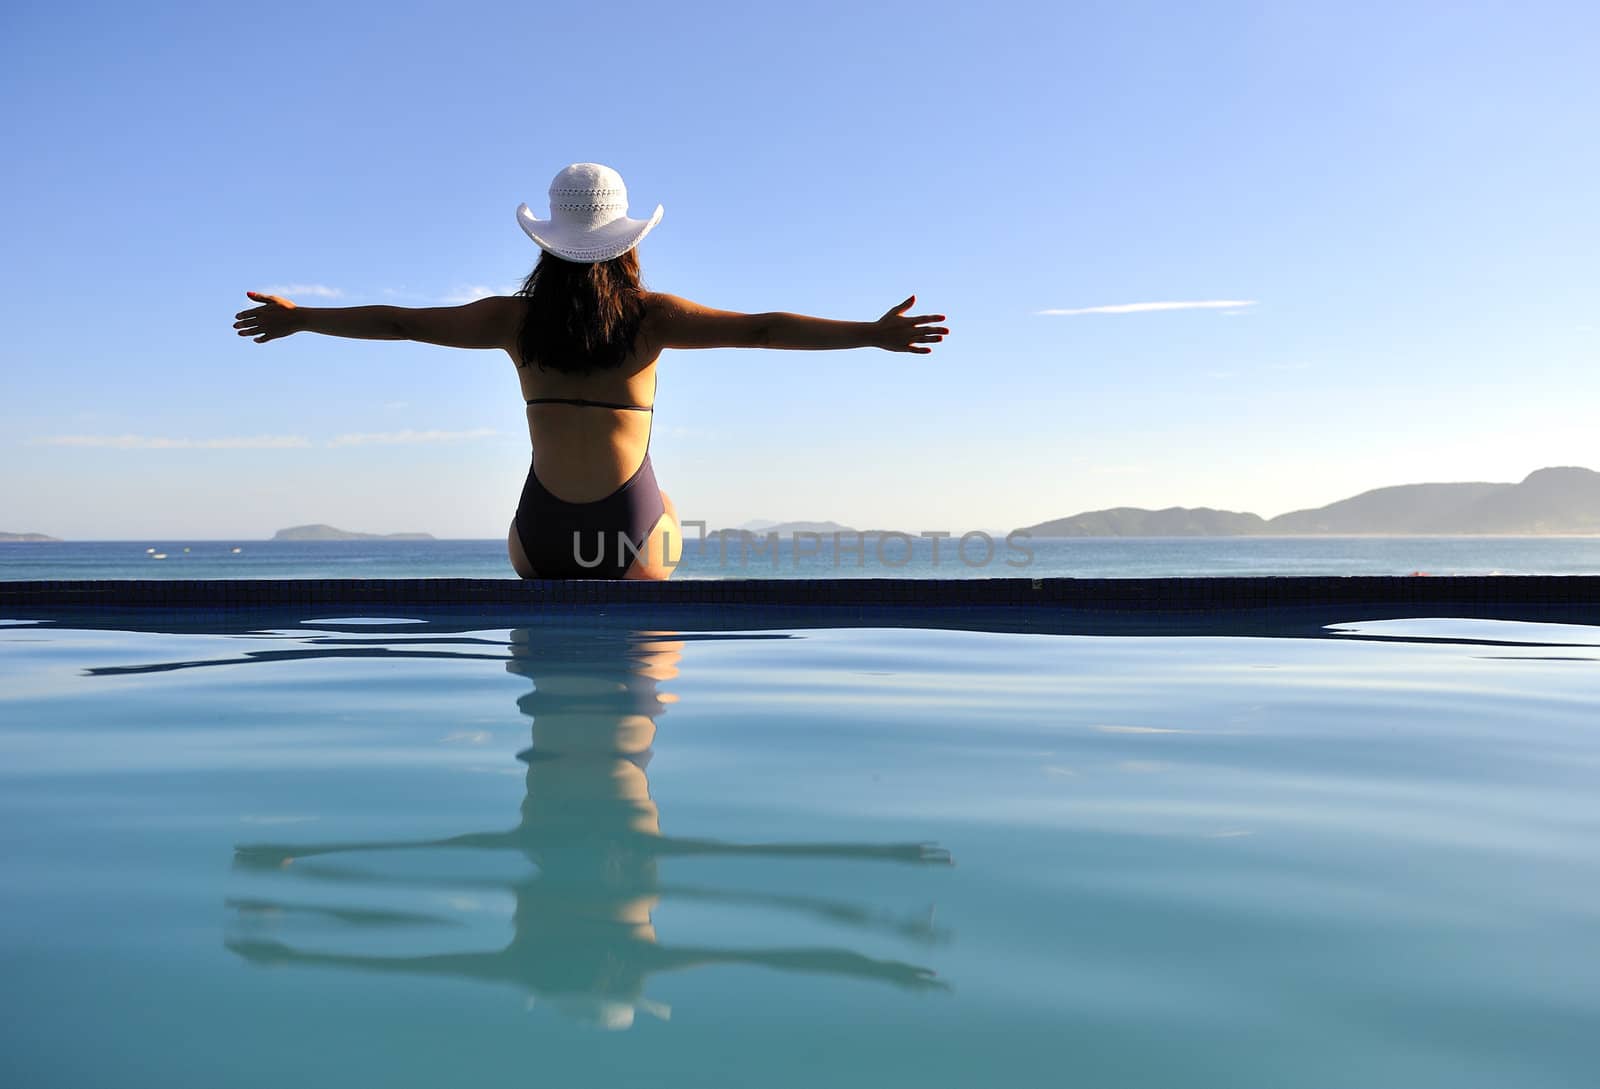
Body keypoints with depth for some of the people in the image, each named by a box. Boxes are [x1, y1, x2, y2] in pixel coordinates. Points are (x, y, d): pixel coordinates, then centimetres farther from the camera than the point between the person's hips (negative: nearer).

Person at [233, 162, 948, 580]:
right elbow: (762, 329, -2)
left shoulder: (516, 318, 5)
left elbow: (398, 322, 14)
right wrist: (873, 334, 1)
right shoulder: (650, 315, 0)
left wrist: (297, 317, 27)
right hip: (630, 530, -1)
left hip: (541, 538, 1)